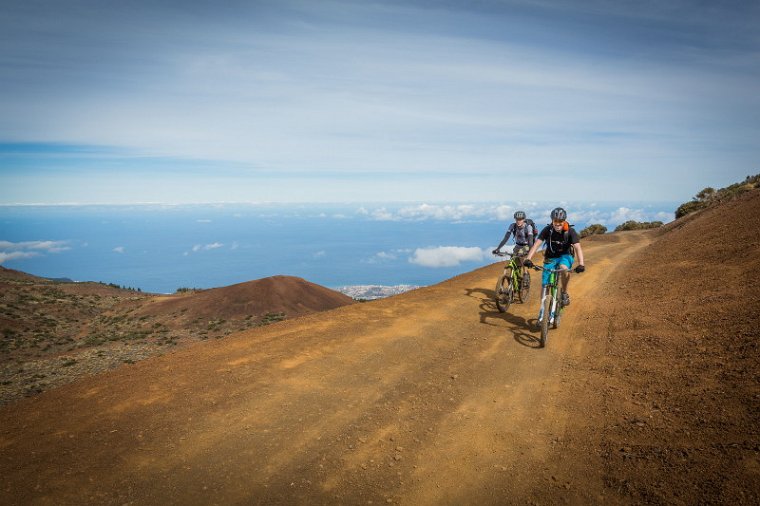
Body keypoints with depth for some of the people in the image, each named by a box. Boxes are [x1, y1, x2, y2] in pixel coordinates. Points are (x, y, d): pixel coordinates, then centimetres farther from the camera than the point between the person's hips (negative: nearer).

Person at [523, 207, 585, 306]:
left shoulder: (570, 231, -19)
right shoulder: (547, 230, -16)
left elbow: (578, 247, -28)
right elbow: (537, 244, -23)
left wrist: (581, 264, -44)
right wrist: (528, 259, -38)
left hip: (565, 256, -1)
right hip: (550, 258, 2)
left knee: (564, 268, -37)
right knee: (546, 287, -6)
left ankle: (564, 294, -15)